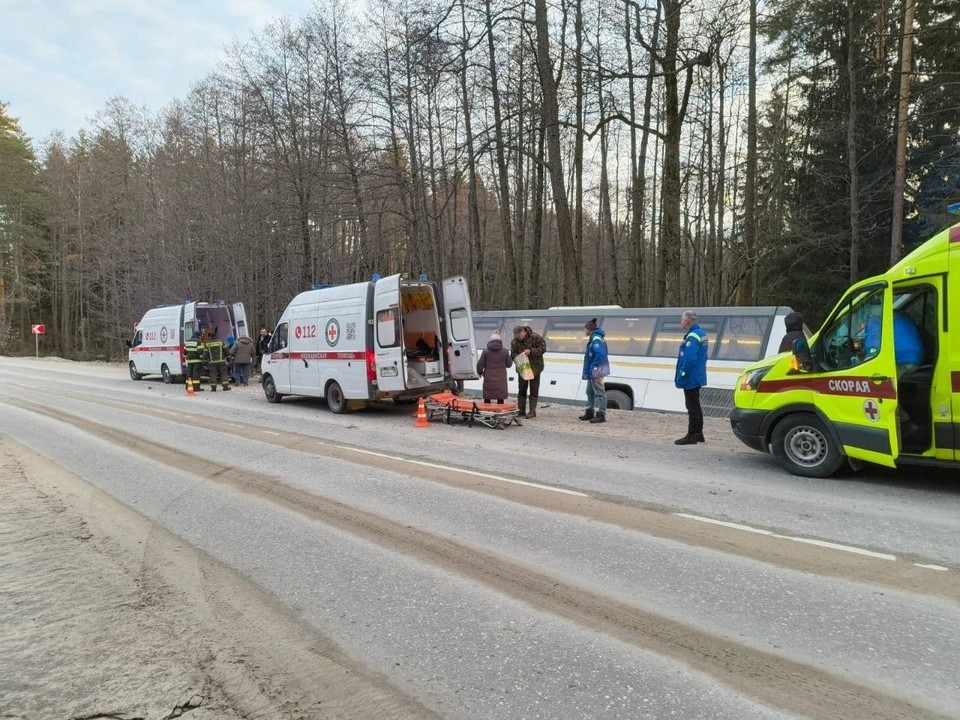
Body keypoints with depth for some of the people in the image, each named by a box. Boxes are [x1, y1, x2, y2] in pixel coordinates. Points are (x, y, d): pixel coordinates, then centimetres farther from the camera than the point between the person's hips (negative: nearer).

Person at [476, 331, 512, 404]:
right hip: (501, 380, 0)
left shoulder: (485, 351, -3)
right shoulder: (505, 351, -2)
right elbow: (508, 364, 5)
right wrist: (511, 358, 25)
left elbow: (480, 364, 0)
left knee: (487, 399, 9)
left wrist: (480, 372, 19)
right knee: (500, 399, 6)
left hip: (489, 380, 0)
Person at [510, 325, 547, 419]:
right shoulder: (514, 341, -4)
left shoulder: (535, 337, -14)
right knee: (521, 389, 9)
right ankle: (521, 410, 16)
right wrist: (517, 359, -23)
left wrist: (531, 351, -25)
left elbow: (543, 348, -13)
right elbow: (513, 354, -1)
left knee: (534, 390, -1)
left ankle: (532, 411, 2)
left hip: (535, 367, -4)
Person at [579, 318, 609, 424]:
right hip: (592, 371, 11)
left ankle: (601, 415, -5)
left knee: (599, 392, -7)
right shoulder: (594, 338, 14)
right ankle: (589, 412, 30)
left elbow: (600, 354, -30)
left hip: (596, 371, -11)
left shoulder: (596, 340, -19)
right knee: (590, 391, 20)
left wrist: (594, 366, -22)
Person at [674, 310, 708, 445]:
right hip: (697, 377, 10)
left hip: (691, 378, -10)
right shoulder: (701, 333, 13)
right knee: (695, 405, 18)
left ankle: (691, 436, 1)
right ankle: (698, 434, 27)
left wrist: (681, 375, -22)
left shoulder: (692, 336, -20)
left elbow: (689, 358, -28)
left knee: (692, 406, -4)